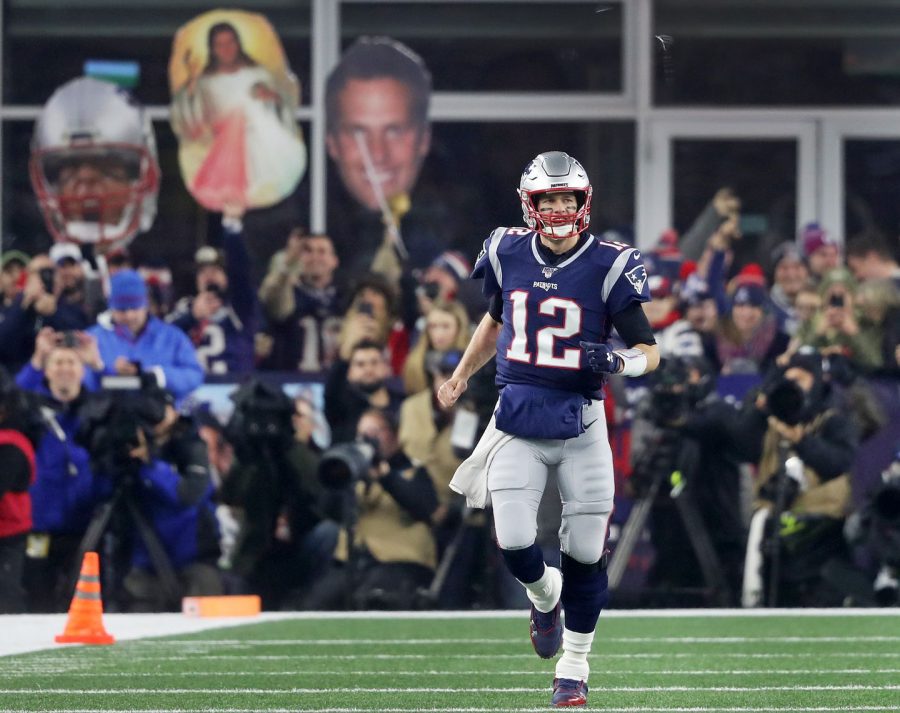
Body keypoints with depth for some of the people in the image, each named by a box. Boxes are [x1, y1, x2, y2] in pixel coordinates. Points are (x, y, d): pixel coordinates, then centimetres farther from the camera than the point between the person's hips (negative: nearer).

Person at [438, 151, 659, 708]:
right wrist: (461, 377, 29)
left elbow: (650, 351, -6)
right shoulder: (509, 254, 3)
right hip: (518, 423, 2)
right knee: (515, 546, -11)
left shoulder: (608, 265, -9)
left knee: (586, 554, 1)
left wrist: (620, 361, -28)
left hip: (580, 425, -2)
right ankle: (545, 594, 26)